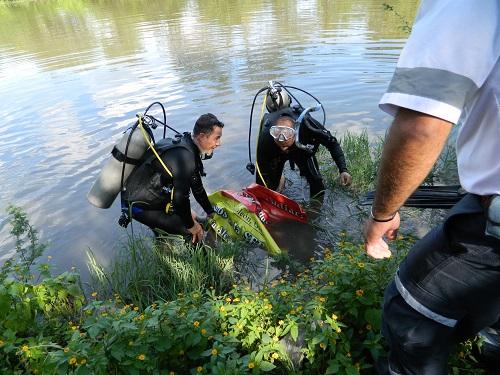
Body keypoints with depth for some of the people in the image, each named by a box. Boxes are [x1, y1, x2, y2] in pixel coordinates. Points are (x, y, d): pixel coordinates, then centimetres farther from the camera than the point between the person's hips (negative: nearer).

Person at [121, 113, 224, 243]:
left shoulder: (189, 148, 4)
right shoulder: (185, 157, -29)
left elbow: (197, 186, 14)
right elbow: (181, 198, -26)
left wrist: (210, 213, 22)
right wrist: (191, 225, -10)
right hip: (138, 205, -10)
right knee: (190, 232, -12)